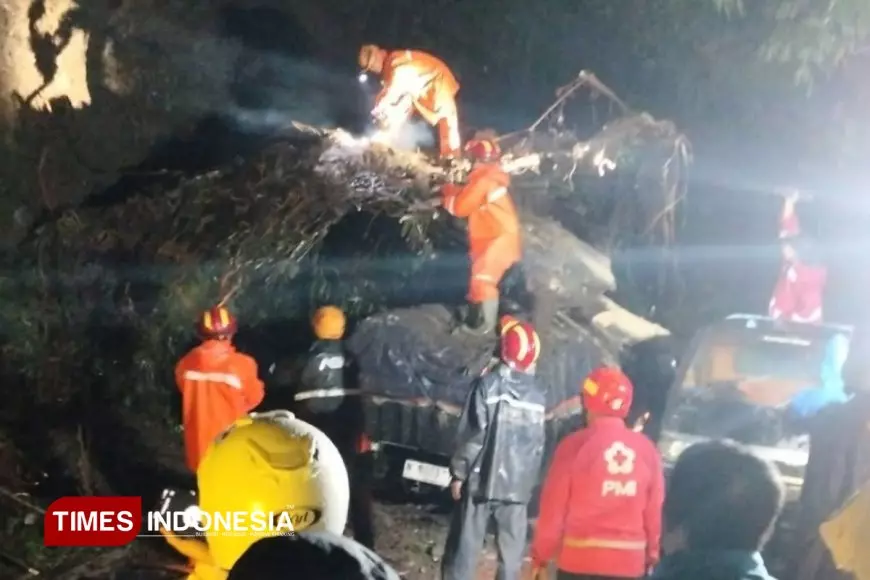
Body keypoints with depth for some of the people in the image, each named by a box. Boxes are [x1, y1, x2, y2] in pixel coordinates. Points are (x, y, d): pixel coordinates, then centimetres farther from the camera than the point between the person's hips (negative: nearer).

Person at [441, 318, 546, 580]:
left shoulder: (488, 384, -8)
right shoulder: (537, 396, 6)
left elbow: (472, 434, -10)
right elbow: (537, 447, 8)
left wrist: (459, 473, -4)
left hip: (482, 479, -3)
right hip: (518, 484, 3)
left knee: (465, 546, 3)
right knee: (511, 551, 9)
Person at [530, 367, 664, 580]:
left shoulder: (575, 445, -9)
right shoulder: (646, 449, 1)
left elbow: (554, 506, -5)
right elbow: (654, 509, 7)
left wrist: (541, 555, 7)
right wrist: (651, 556, 21)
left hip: (580, 558, -3)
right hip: (629, 561, 3)